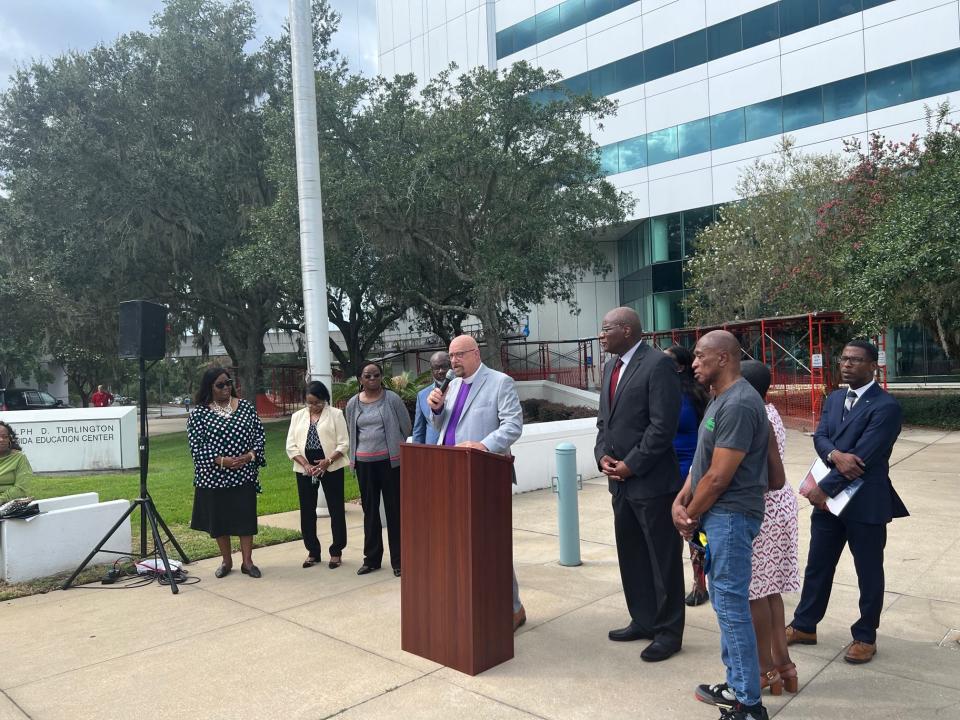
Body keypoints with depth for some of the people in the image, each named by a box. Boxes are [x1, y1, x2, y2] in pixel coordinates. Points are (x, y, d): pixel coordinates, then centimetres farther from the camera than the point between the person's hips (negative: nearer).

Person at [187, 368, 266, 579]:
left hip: (244, 474, 1)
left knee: (246, 517, 3)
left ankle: (247, 561, 14)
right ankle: (226, 561, 25)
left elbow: (259, 433, 5)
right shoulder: (199, 414, -4)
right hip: (214, 476, -1)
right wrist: (221, 461, -19)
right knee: (219, 520, 9)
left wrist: (251, 455, -12)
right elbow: (196, 446, -9)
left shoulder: (246, 407, 3)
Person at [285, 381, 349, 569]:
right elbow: (291, 446, 4)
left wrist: (328, 461, -18)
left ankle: (336, 551, 16)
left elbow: (343, 444, -4)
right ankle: (313, 551, 22)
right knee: (307, 511, 8)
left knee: (336, 509, 2)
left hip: (331, 467, -3)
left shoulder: (335, 414, 0)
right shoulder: (298, 416, 9)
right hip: (304, 468, 3)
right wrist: (306, 464, -11)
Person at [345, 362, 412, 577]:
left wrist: (395, 447, 8)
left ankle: (398, 560, 11)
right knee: (370, 511, 12)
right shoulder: (353, 404, 6)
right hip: (364, 463, 3)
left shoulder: (392, 399, -4)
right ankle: (371, 558, 23)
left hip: (390, 460, -3)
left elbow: (406, 428, 2)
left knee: (394, 510, 2)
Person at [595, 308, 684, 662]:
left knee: (663, 560, 5)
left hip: (651, 481, -8)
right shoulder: (611, 367, 13)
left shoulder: (658, 364, -14)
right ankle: (643, 621, 33)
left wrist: (631, 465, -16)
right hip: (621, 481, 9)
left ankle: (668, 632, 19)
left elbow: (663, 425, -20)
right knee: (631, 557, 18)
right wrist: (603, 456, 1)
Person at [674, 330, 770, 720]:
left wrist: (691, 516, -7)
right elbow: (702, 460, 13)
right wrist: (680, 501, 0)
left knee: (732, 606, -1)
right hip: (717, 515, 10)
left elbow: (718, 477, -20)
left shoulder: (738, 404, -20)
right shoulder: (720, 399, 13)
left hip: (730, 517, -10)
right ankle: (736, 685, 31)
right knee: (725, 603, 17)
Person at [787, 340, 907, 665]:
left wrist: (824, 487, -18)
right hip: (829, 497, 7)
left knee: (869, 572, 10)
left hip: (866, 502, -6)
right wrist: (835, 455, -22)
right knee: (817, 565, 15)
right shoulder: (834, 399, 10)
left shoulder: (886, 406, -14)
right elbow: (819, 437, 1)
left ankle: (865, 637, 27)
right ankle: (804, 626, 30)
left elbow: (863, 455, -21)